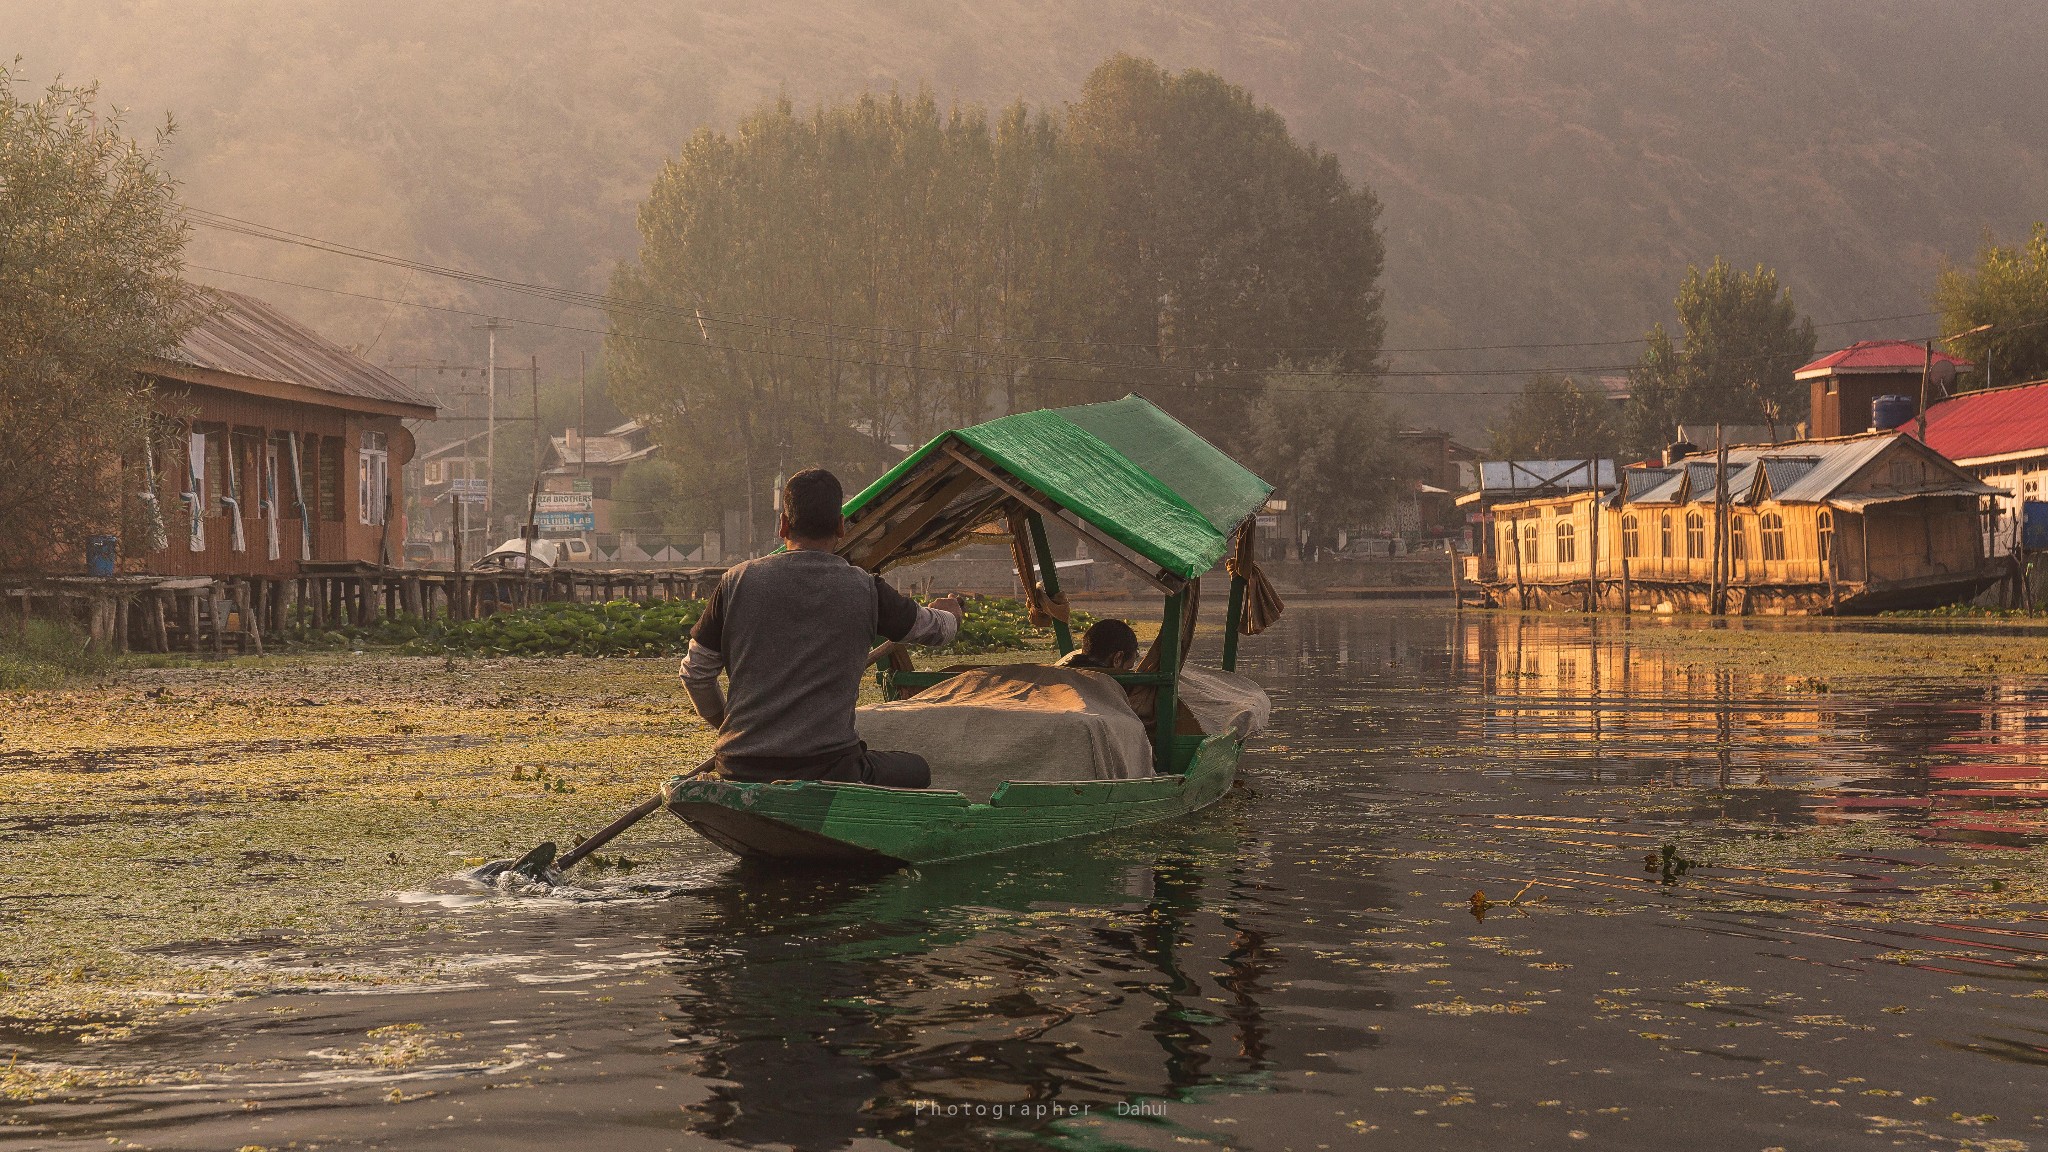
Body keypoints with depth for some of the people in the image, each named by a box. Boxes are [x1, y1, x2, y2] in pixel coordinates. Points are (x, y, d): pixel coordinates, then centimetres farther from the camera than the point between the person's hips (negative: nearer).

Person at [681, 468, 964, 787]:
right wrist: (949, 614, 45)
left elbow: (695, 672, 10)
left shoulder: (738, 581, 2)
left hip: (740, 772, 4)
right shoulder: (865, 590, 0)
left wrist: (721, 721, 31)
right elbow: (936, 629, 20)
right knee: (916, 771, 24)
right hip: (828, 770, -3)